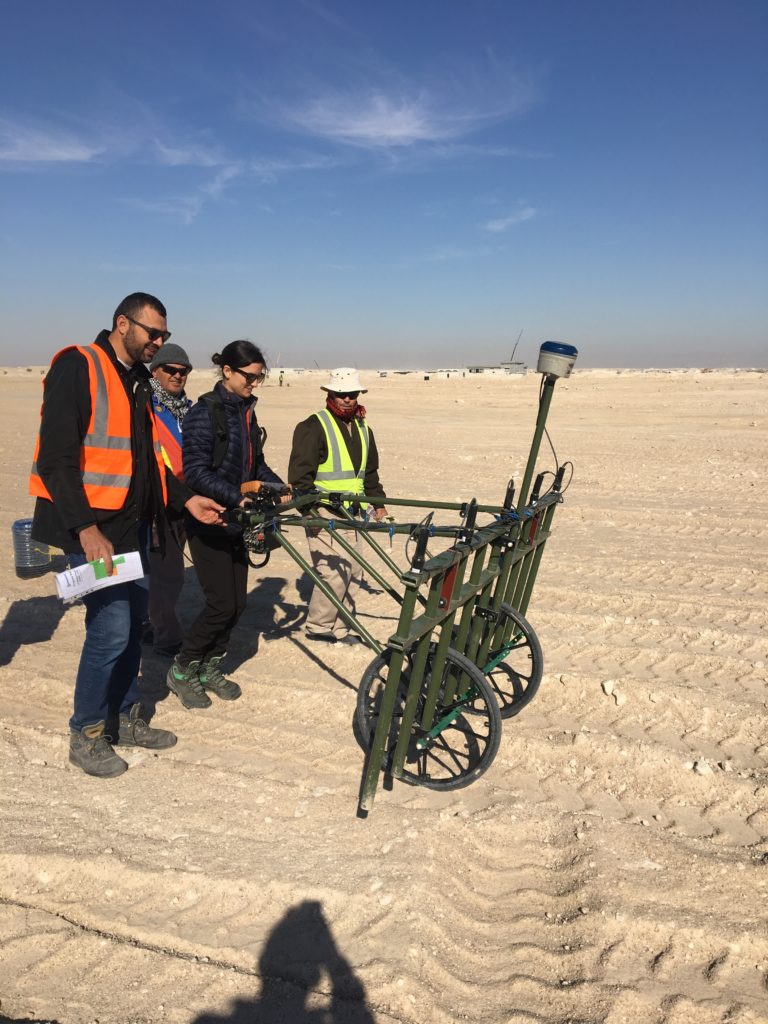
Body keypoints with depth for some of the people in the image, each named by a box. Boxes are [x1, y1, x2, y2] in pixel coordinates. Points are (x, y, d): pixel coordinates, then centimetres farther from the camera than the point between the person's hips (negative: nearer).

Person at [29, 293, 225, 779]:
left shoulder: (138, 380, 15)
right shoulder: (78, 369, -12)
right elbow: (56, 458, -18)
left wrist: (186, 498, 12)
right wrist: (86, 528, -23)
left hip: (132, 523, 9)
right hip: (93, 527, -8)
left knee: (133, 623, 14)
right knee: (112, 629, -8)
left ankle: (126, 717, 29)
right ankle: (86, 734, 12)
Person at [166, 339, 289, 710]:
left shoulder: (245, 411, 10)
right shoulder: (205, 412, -14)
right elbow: (195, 471, -21)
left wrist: (279, 487, 2)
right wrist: (238, 495, -30)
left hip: (236, 520, 8)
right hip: (208, 522, -8)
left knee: (238, 603, 8)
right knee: (222, 604, -8)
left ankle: (209, 669, 25)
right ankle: (181, 670, 12)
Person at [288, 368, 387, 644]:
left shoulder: (363, 429, 17)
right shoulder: (314, 427, -7)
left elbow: (370, 471, 26)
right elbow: (300, 471, -12)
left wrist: (378, 501, 18)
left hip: (352, 513, 8)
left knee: (352, 572, 7)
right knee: (335, 572, -13)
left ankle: (340, 628, 18)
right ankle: (318, 627, 4)